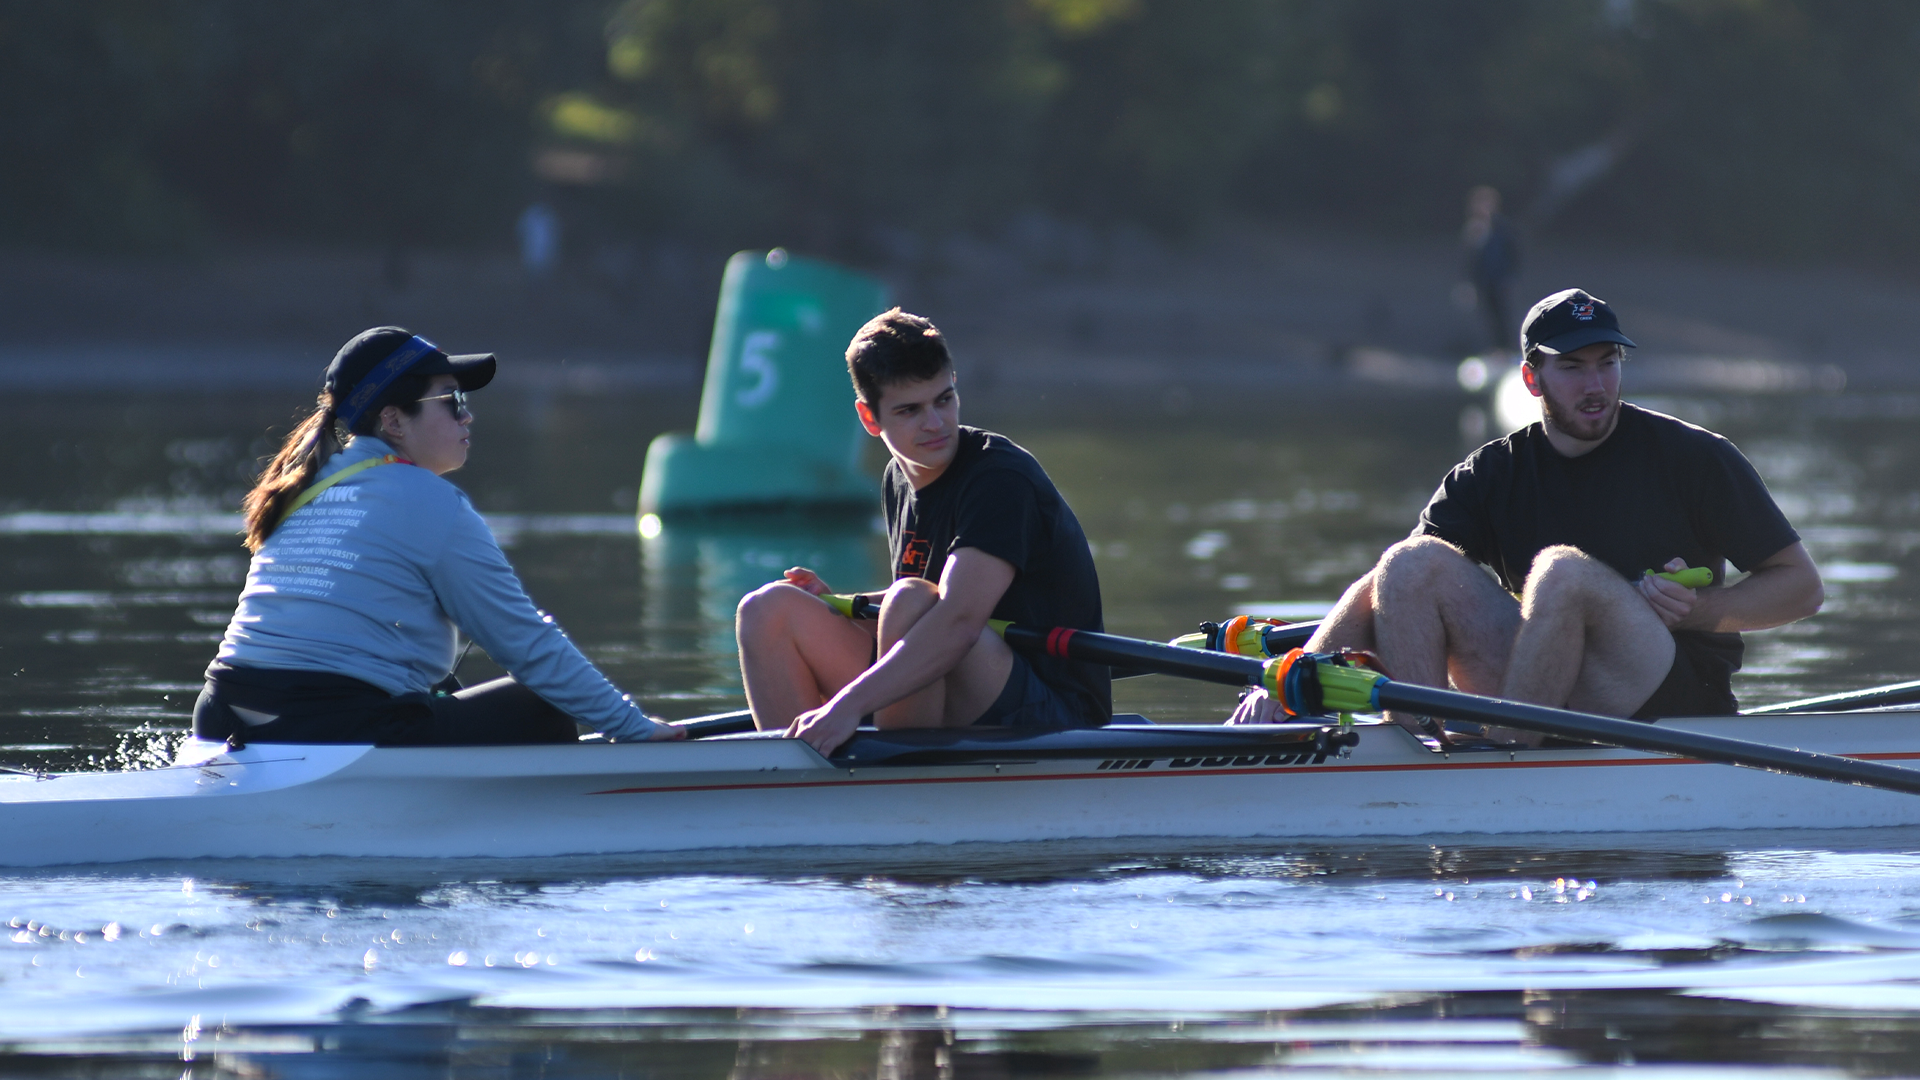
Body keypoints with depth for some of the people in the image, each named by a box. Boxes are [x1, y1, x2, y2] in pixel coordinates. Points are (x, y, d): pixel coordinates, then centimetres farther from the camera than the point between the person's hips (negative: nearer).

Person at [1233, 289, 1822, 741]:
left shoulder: (1691, 457, 1)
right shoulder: (1495, 473, 7)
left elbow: (1802, 585, 4)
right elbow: (1384, 585, -4)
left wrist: (1698, 612, -14)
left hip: (1683, 693, -4)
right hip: (1556, 703, 4)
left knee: (1564, 570, -31)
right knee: (1413, 562, -14)